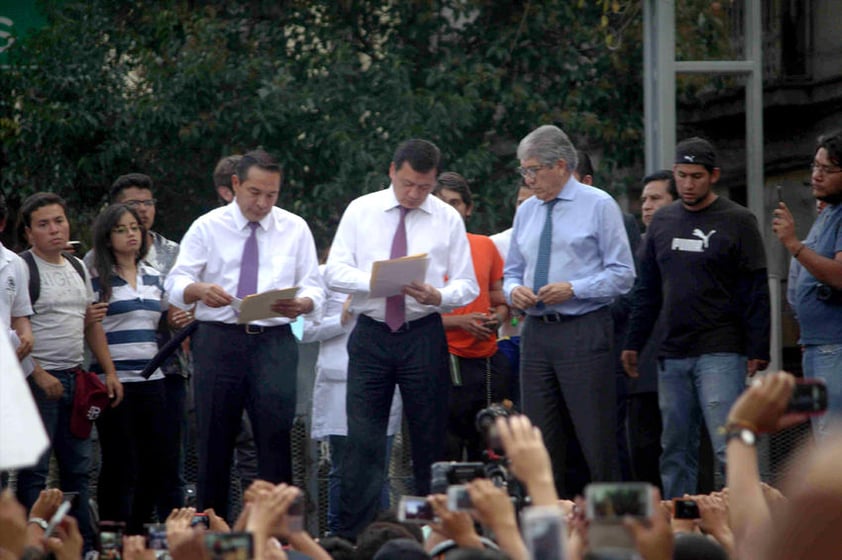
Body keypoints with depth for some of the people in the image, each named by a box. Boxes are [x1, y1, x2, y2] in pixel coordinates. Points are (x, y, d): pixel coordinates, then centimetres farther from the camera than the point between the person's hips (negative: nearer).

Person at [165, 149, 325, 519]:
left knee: (276, 433, -10)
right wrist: (199, 290, -25)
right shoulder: (207, 227, 7)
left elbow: (313, 288, 6)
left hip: (274, 341, 0)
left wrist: (301, 304, -18)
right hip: (219, 339, 0)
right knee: (215, 440, 2)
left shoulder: (295, 229, 12)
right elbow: (175, 284, -2)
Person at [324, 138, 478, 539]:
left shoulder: (447, 219, 4)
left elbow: (467, 286, 2)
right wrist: (377, 281, -21)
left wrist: (438, 296, -20)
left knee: (429, 442, 4)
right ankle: (352, 537, -3)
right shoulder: (360, 211, 4)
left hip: (423, 337, 0)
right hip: (370, 336, 0)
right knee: (363, 441, -4)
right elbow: (334, 272, -2)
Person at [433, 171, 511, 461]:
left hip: (490, 360, 5)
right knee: (447, 451, -7)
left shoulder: (485, 246, 12)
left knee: (490, 448, 6)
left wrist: (498, 317, -2)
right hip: (450, 362, -5)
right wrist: (459, 322, -17)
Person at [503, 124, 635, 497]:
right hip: (536, 333, 6)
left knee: (596, 439, -8)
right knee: (542, 439, 5)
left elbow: (622, 274, -4)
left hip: (584, 332, -5)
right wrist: (514, 290, -2)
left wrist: (573, 289, -16)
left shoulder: (599, 205, -1)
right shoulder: (526, 212, 15)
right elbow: (512, 271, 21)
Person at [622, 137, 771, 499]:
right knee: (675, 451, 7)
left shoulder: (737, 222, -1)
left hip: (720, 354, -5)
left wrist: (757, 351, -10)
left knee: (728, 448, -11)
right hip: (672, 356, 5)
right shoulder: (662, 221, 13)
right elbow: (647, 289, 18)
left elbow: (756, 292, -4)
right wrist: (633, 343, 12)